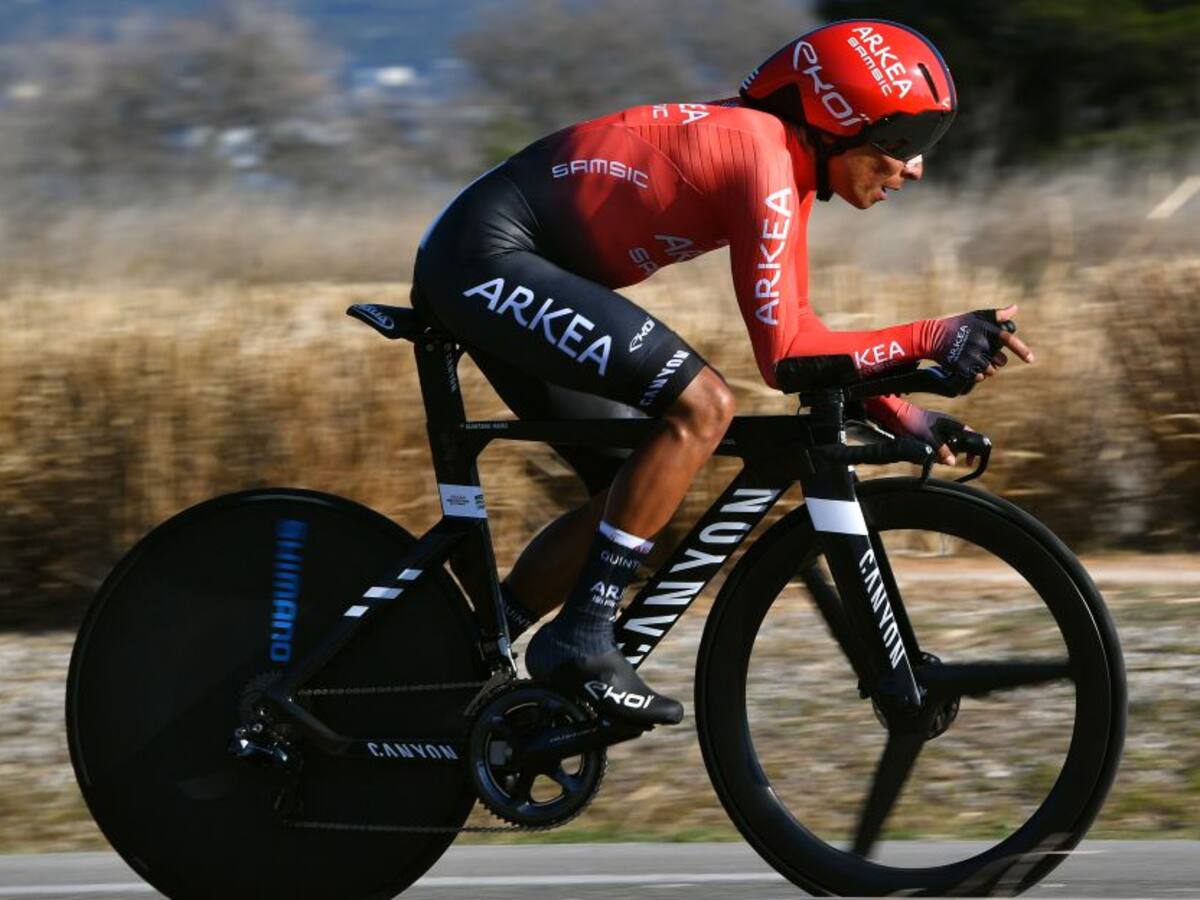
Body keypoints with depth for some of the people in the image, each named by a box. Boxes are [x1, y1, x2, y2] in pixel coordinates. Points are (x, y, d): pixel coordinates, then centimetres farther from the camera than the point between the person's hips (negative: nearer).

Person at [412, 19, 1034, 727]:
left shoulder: (793, 166, 11)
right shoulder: (764, 153, -19)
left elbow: (796, 331, 16)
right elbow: (782, 349, -22)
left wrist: (899, 413, 6)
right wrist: (928, 338, -22)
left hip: (478, 271, 11)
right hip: (489, 258, -11)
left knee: (633, 493, 12)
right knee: (702, 406, -22)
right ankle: (582, 642, -17)